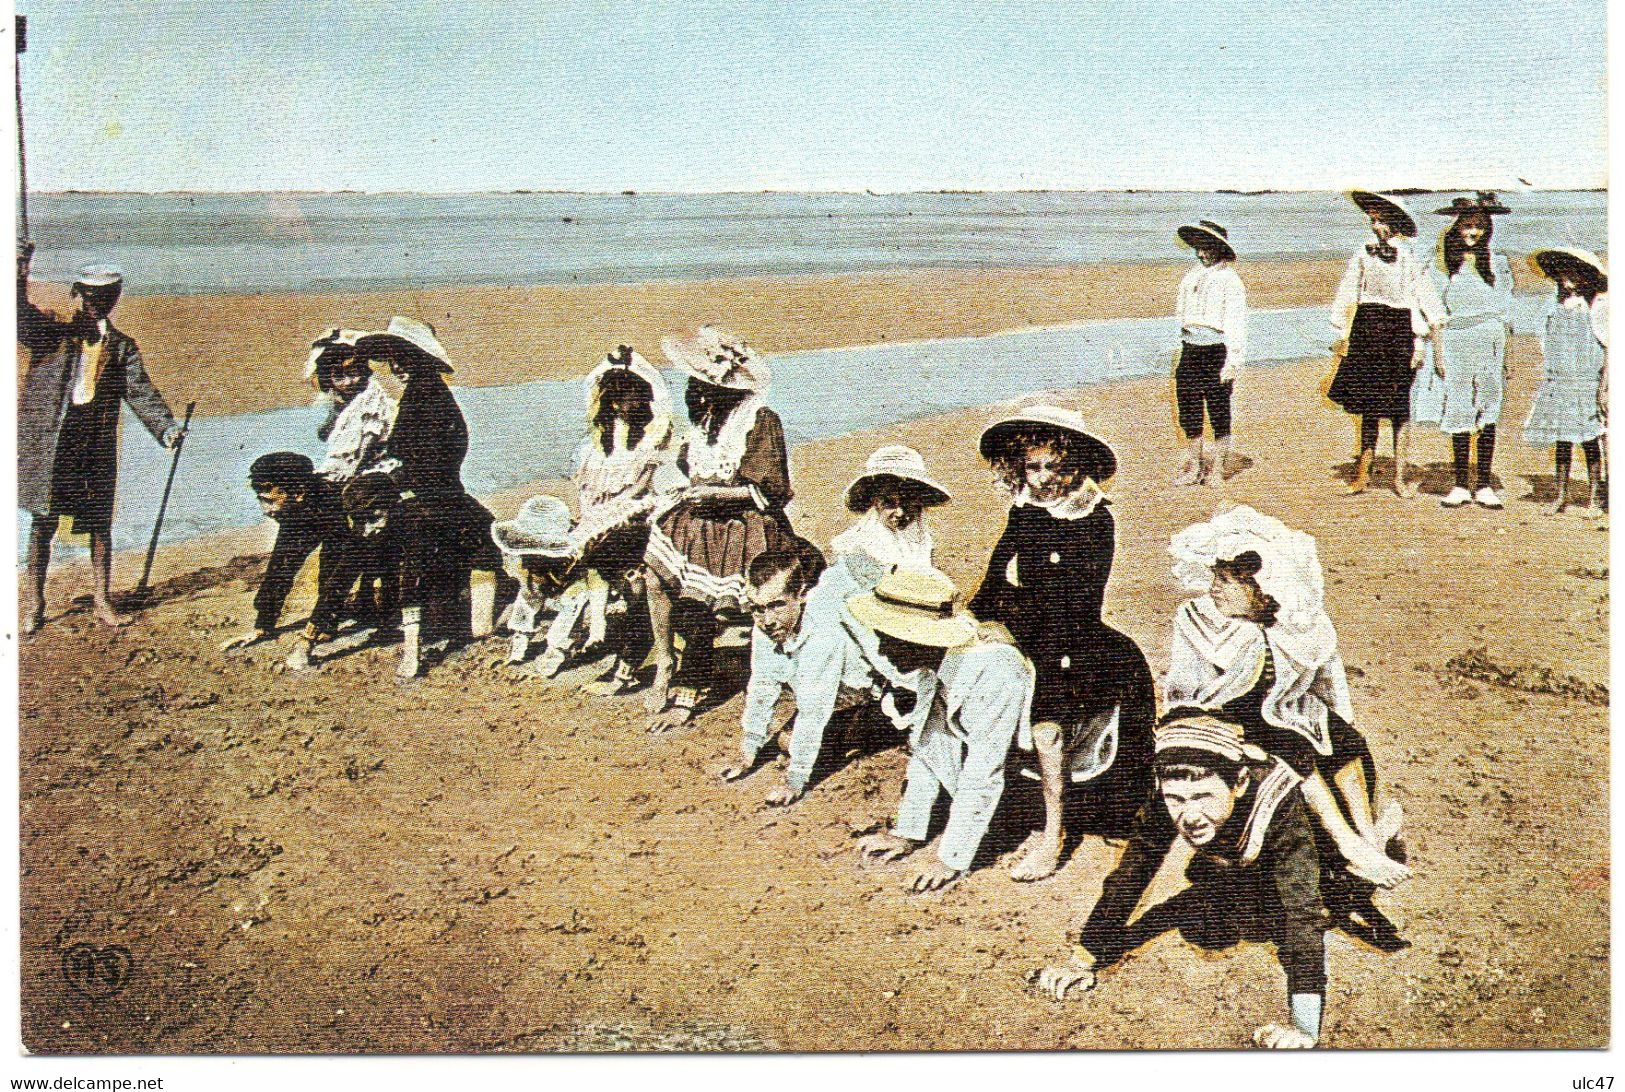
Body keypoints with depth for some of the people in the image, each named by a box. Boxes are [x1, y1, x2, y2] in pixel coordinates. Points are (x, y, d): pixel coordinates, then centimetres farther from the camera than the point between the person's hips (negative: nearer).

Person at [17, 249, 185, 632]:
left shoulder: (121, 345, 9)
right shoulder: (50, 332, 5)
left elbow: (140, 390, 1)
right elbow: (22, 321, -14)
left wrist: (166, 426, -14)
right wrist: (18, 280, -29)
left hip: (97, 443, 2)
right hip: (49, 442, -2)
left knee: (100, 523, 8)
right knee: (43, 521, 5)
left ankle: (102, 601, 19)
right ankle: (33, 604, 17)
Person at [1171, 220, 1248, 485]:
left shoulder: (1229, 280, -7)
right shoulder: (1192, 276, 14)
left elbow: (1235, 324, -10)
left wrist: (1232, 362, -15)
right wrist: (1177, 355, 15)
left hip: (1215, 349, -7)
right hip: (1190, 348, 7)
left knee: (1218, 408, 1)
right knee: (1188, 406, 9)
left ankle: (1223, 461, 15)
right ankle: (1195, 463, 21)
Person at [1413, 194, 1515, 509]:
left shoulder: (1497, 263, 6)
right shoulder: (1444, 265, 5)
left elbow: (1505, 313, 7)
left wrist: (1506, 353, 3)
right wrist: (1438, 352, -1)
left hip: (1489, 344, 0)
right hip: (1455, 345, 0)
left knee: (1487, 417, 1)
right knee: (1457, 416, 3)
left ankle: (1484, 485, 6)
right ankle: (1460, 485, 10)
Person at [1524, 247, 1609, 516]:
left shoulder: (1598, 305, -6)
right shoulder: (1557, 302, 10)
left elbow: (1610, 349, -7)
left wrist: (1604, 385, -14)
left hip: (1588, 382, -4)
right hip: (1558, 381, 5)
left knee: (1588, 439, -2)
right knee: (1561, 440, 6)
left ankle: (1595, 494, 8)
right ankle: (1561, 496, 11)